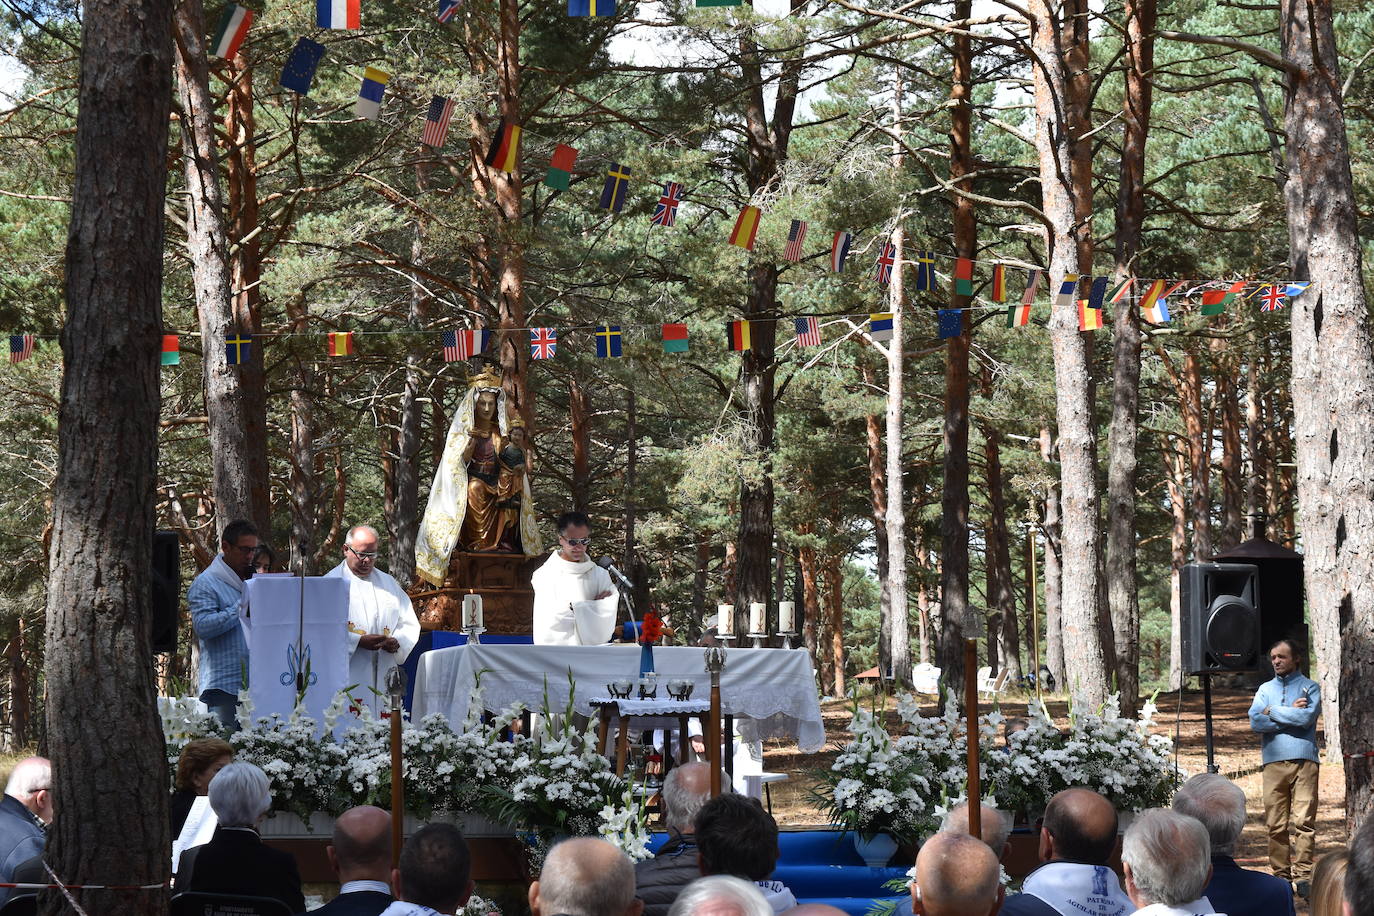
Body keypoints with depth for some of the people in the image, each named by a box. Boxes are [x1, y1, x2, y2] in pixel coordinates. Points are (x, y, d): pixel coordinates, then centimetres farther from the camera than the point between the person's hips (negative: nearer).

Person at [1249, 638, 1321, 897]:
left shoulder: (1310, 687, 10)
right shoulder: (1265, 689, 19)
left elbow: (1307, 717, -9)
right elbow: (1255, 721, 2)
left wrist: (1273, 711, -1)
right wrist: (1291, 714, -3)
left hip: (1304, 759, -3)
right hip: (1274, 761, 3)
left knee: (1303, 820, -9)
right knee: (1276, 823, -2)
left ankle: (1302, 874, -9)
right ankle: (1281, 874, 3)